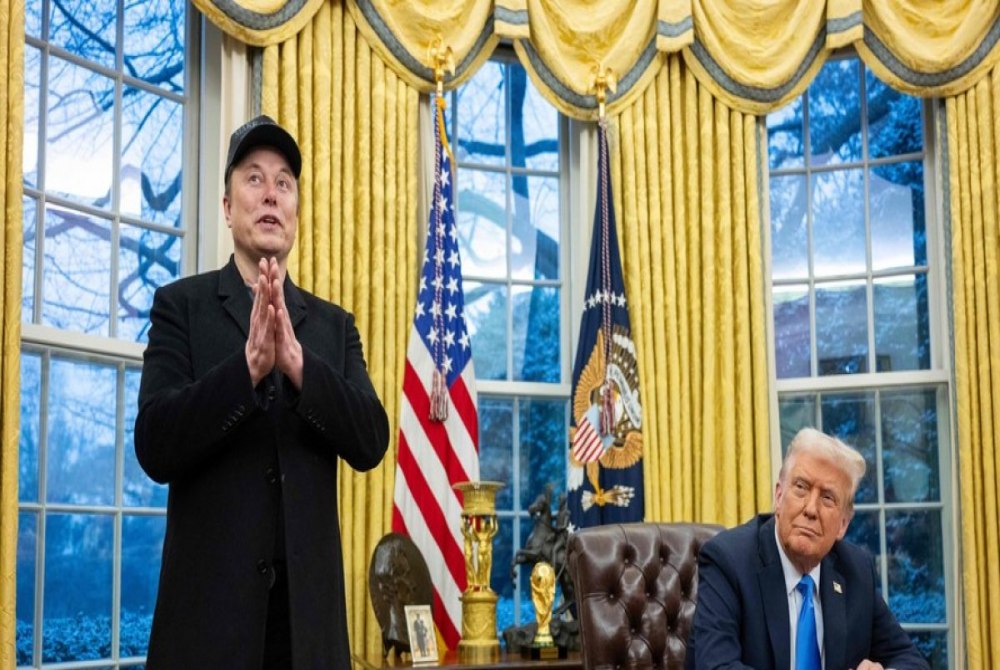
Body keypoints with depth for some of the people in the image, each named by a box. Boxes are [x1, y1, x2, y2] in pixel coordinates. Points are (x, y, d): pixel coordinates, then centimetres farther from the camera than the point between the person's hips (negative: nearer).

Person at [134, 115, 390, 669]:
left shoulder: (333, 325, 11)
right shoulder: (181, 306, 3)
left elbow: (371, 444, -2)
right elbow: (155, 447, -9)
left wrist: (297, 363, -17)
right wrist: (247, 365, -22)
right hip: (209, 601, -2)